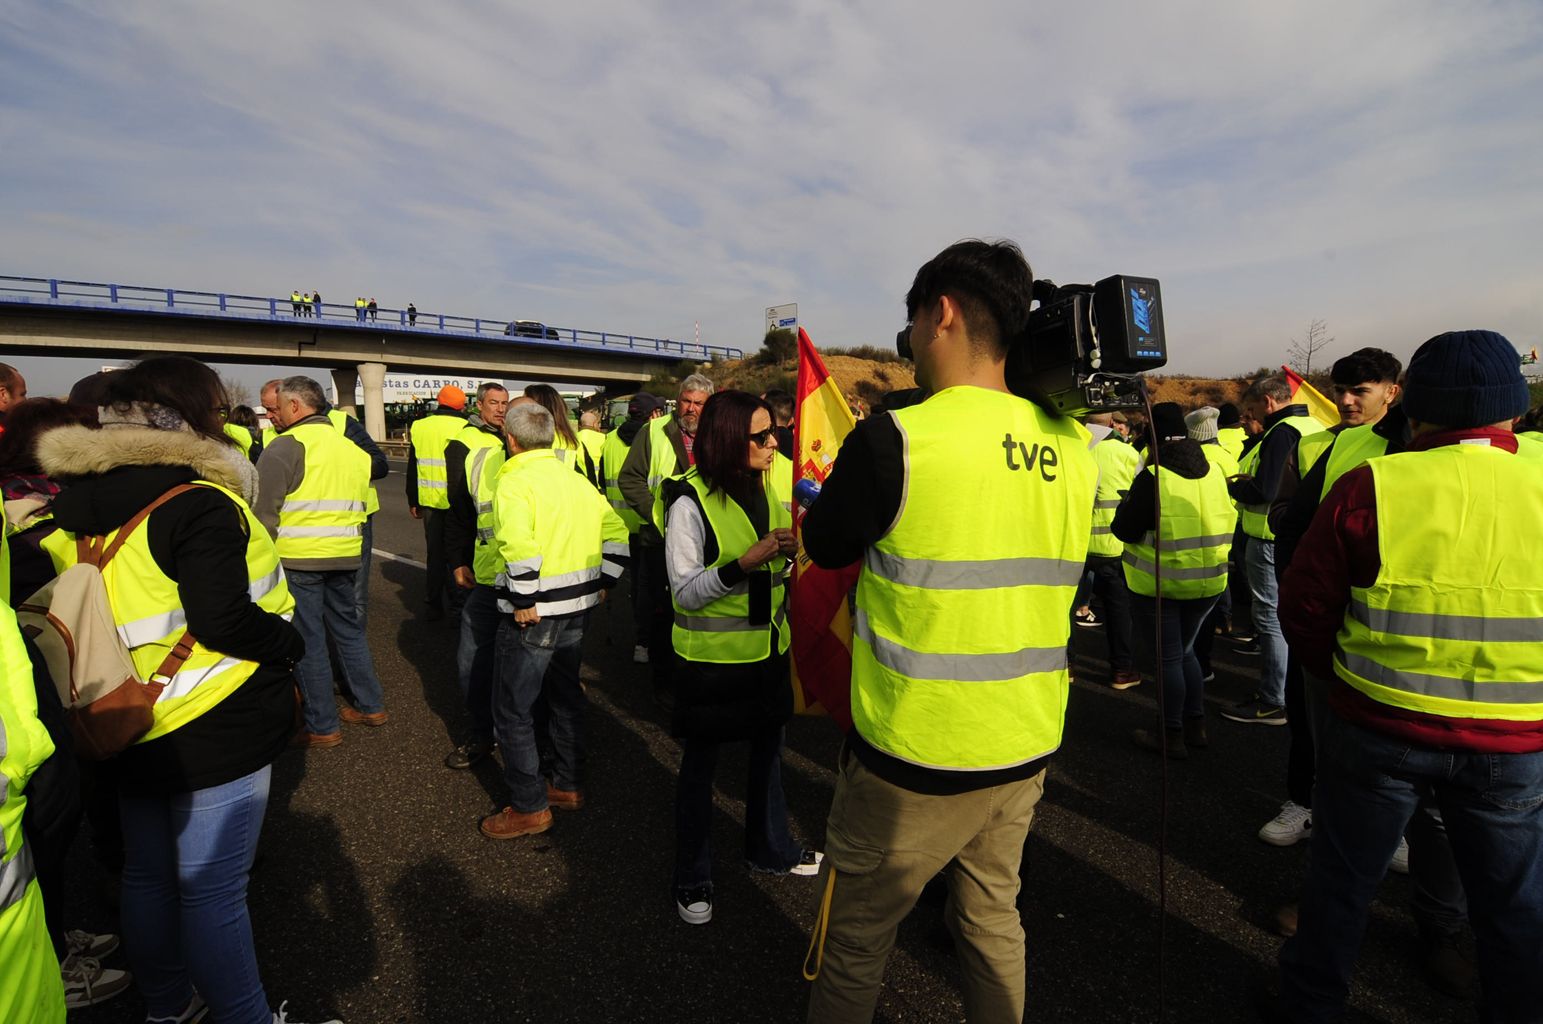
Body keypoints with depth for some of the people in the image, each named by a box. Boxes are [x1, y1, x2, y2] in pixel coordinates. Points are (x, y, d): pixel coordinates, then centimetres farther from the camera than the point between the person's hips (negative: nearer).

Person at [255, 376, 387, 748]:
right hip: (345, 556, 7)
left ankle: (322, 726, 13)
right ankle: (371, 706, 26)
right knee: (348, 629, 19)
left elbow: (266, 512, -13)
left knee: (308, 640, 3)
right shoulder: (351, 447, 12)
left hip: (298, 559, -6)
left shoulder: (285, 446, -9)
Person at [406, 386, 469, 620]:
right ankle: (458, 599, 9)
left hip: (430, 501, 4)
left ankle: (434, 605, 16)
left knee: (435, 552, 12)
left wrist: (413, 501, 18)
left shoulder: (419, 427, 6)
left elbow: (412, 468, 11)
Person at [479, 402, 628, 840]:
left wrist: (524, 603, -20)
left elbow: (520, 548, -29)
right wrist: (602, 583, 12)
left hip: (534, 614, -8)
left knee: (512, 710, 6)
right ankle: (569, 786, 34)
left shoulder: (514, 481, -14)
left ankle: (529, 807, 15)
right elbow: (615, 532, 9)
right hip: (578, 606, 8)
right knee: (565, 695, 21)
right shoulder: (576, 479, 9)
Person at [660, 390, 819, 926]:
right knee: (700, 762, 10)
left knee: (767, 747, 20)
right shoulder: (690, 501, -17)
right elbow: (685, 592, -18)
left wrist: (792, 549, -6)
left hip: (767, 646, 6)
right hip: (711, 656, -6)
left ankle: (770, 847, 43)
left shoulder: (766, 487, 3)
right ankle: (692, 878, 30)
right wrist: (743, 564, -31)